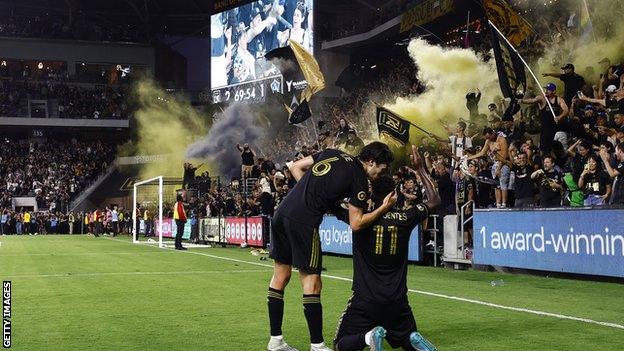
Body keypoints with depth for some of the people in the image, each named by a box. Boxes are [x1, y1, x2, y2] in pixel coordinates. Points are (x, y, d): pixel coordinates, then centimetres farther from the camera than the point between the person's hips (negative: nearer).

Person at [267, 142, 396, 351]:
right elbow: (356, 224, -3)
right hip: (303, 222, -8)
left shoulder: (332, 153, 17)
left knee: (281, 276, 13)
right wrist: (384, 208, 5)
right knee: (311, 283, 0)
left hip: (282, 212, 8)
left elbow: (295, 167, 20)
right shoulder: (359, 179, -2)